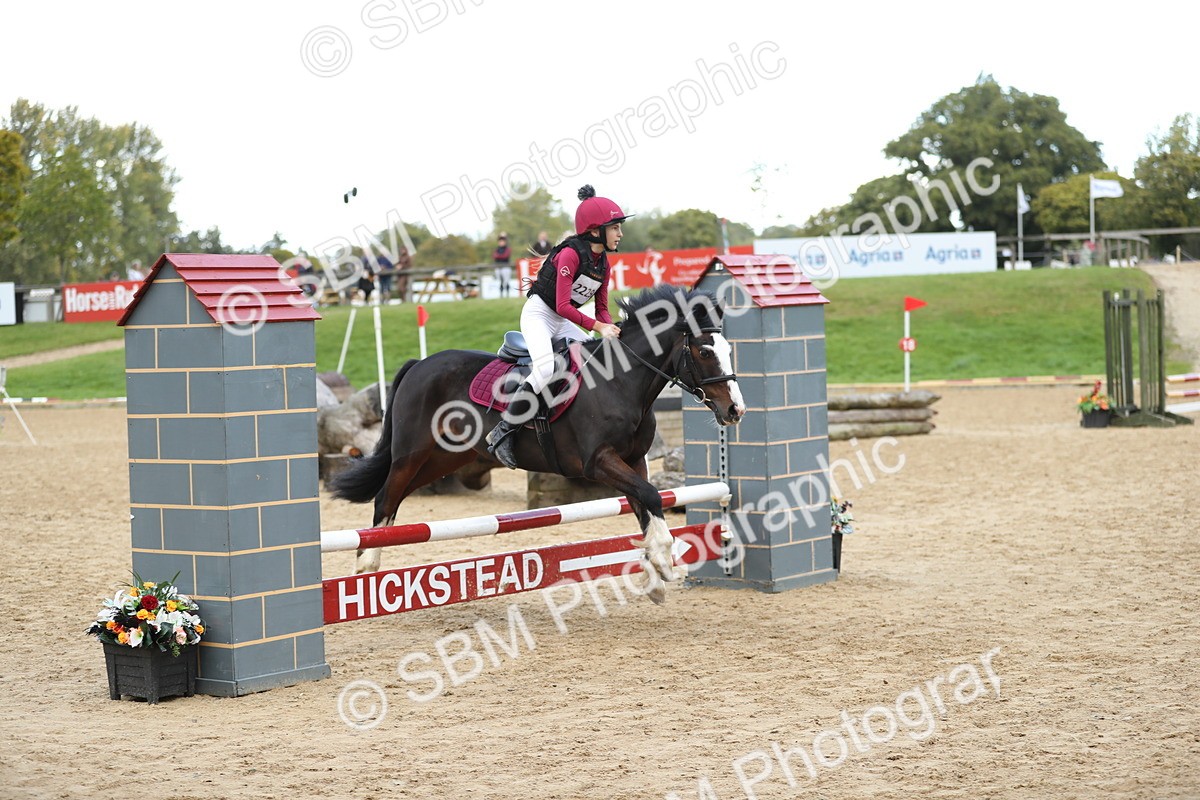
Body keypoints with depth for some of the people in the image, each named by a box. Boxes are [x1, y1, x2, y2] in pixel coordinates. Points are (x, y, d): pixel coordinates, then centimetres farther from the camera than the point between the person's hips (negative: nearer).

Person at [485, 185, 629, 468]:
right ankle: (502, 433, -23)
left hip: (563, 323, 9)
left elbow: (601, 308, 7)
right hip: (539, 315, -9)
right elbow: (562, 306, -27)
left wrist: (612, 330, -13)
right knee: (547, 370, -31)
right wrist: (598, 327, -31)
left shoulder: (603, 263, 4)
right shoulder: (570, 254, -21)